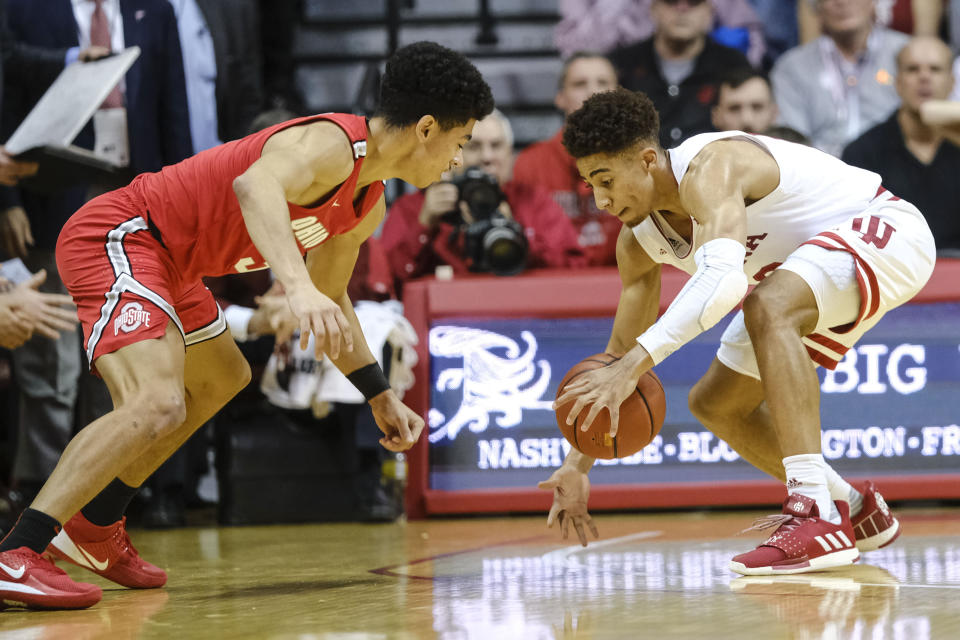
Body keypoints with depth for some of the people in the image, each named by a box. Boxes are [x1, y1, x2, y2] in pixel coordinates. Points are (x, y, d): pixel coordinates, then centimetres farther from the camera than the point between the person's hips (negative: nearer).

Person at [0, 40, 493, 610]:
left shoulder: (368, 208, 9)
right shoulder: (332, 144, -22)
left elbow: (332, 301, 26)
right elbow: (255, 184, -45)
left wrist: (380, 397, 25)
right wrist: (299, 287, -58)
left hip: (163, 258, 11)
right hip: (114, 237, -11)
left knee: (222, 379, 29)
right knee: (158, 405, -28)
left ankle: (95, 528, 34)